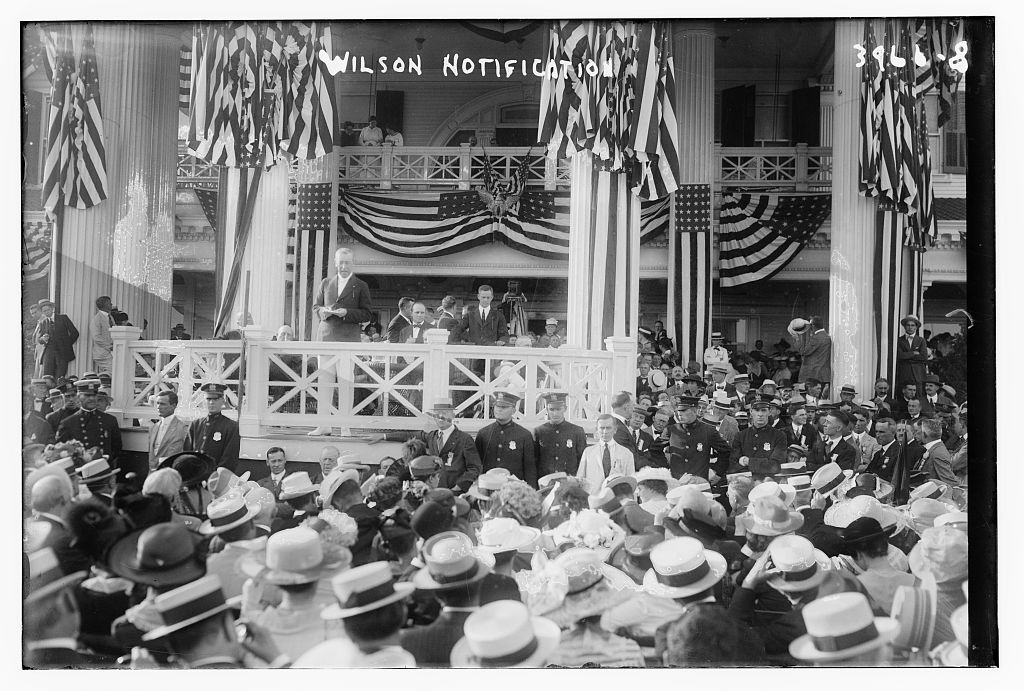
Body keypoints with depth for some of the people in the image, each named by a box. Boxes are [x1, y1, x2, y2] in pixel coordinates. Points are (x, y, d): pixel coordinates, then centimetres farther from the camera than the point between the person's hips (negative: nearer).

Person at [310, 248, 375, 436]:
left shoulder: (361, 286, 5)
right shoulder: (326, 283, 16)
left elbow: (367, 314, 1)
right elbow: (315, 307, 19)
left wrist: (347, 312, -13)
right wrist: (323, 311, -4)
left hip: (348, 339, -3)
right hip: (325, 336, 3)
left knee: (345, 382, -3)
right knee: (324, 381, 1)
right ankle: (324, 424, 6)